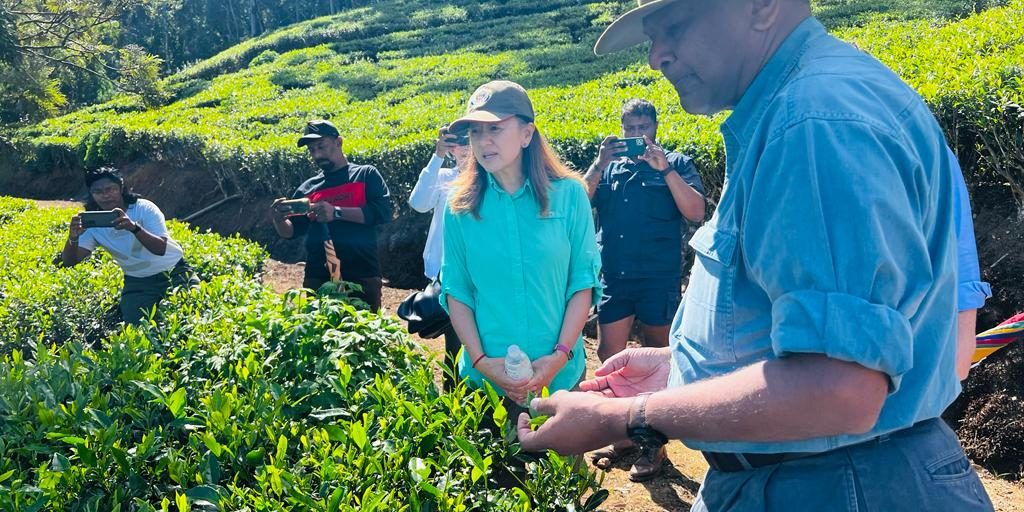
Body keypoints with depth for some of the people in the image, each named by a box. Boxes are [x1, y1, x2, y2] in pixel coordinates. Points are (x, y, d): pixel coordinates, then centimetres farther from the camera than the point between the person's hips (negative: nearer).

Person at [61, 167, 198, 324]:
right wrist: (73, 238, -35)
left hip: (174, 273, -3)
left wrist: (134, 227, -48)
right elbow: (69, 262, -13)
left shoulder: (144, 208, -17)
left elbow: (160, 249, -30)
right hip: (138, 282, 3)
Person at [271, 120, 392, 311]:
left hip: (362, 278, -3)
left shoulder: (366, 175, 4)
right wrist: (279, 220, -7)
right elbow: (291, 231, 16)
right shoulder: (308, 188, 14)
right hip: (317, 280, 3)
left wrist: (337, 213, -19)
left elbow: (383, 212, -11)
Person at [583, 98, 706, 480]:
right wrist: (599, 165, -11)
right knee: (609, 355, 8)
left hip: (659, 279, -3)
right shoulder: (610, 165, 11)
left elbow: (696, 212, -12)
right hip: (613, 276, 4)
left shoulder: (675, 163, 2)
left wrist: (664, 169, -18)